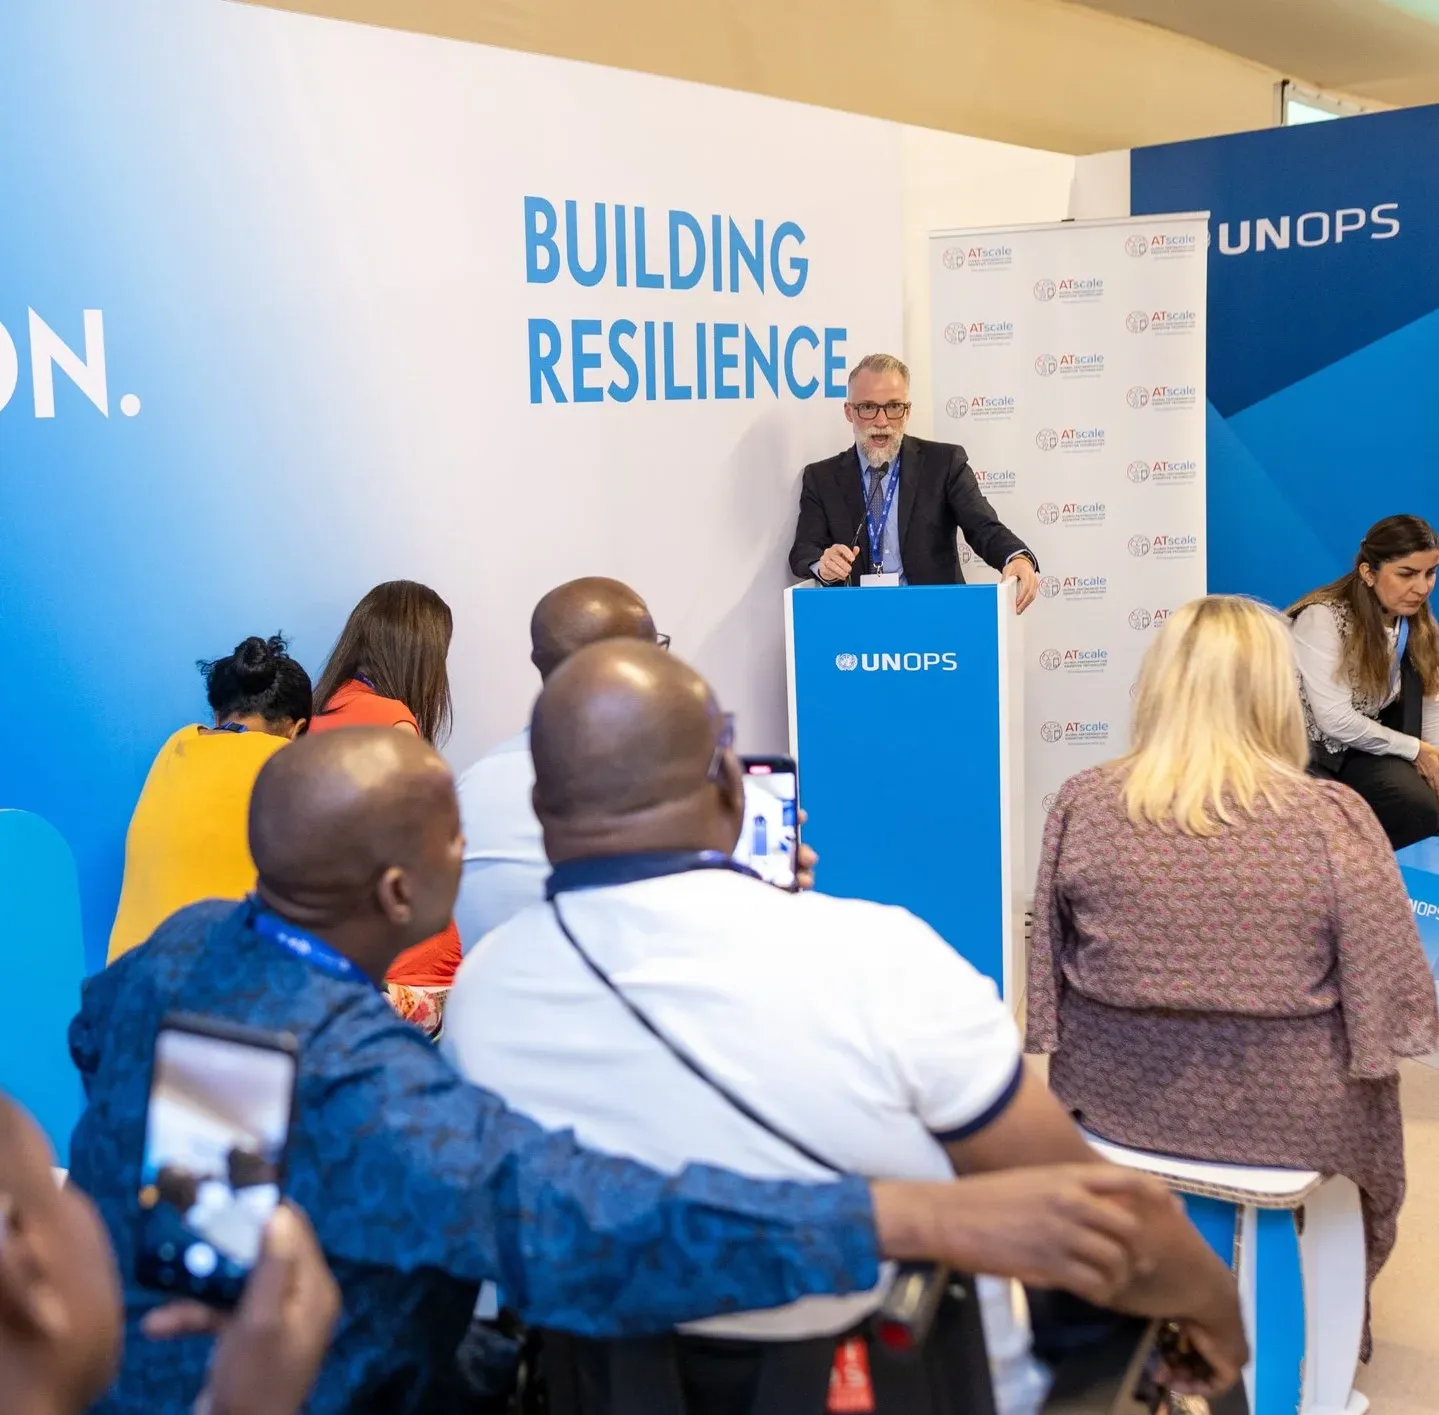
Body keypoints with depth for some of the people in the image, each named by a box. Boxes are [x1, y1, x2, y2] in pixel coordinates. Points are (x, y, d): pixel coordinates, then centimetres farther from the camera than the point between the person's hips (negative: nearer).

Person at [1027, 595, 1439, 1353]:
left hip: (1114, 1094, 2)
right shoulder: (1332, 819, -21)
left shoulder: (1080, 803, -13)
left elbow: (1049, 965, -3)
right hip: (1288, 1115, -2)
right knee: (1365, 1084, 32)